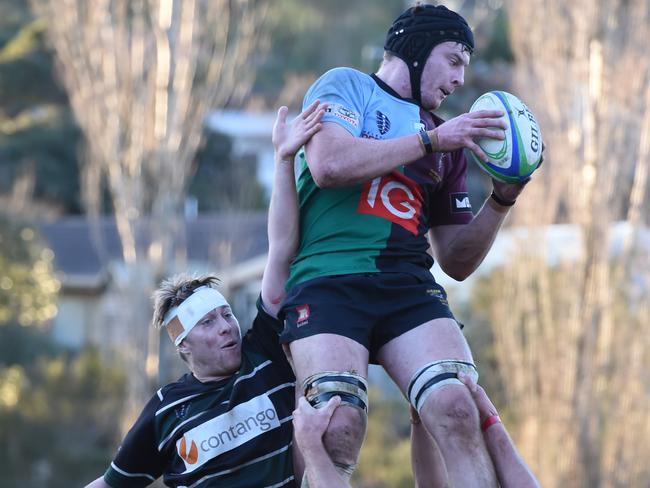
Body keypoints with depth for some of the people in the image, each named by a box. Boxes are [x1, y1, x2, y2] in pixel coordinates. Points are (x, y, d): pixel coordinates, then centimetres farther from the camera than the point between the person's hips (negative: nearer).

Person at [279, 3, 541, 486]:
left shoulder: (448, 142, 26)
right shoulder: (345, 85, 10)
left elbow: (457, 261, 25)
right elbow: (328, 165, -11)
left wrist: (503, 199, 10)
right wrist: (431, 139, -6)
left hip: (409, 287, 5)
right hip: (329, 281, -5)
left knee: (458, 413, -21)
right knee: (339, 432, -25)